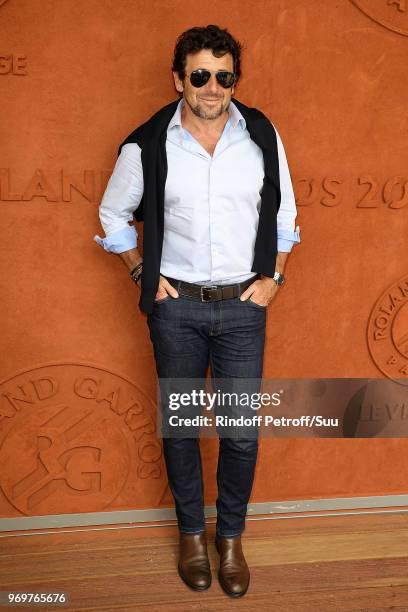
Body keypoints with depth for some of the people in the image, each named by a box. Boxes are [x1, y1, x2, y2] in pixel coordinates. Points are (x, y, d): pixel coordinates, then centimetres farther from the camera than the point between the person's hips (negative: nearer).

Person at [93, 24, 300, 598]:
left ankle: (231, 536, 29)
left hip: (244, 304, 1)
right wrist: (143, 273, 1)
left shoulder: (261, 134, -3)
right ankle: (192, 531, 34)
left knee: (241, 431, 6)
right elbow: (113, 214, 8)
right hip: (176, 306, 0)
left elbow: (284, 211, 10)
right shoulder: (146, 145, -6)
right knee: (179, 424, 11)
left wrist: (273, 275, 2)